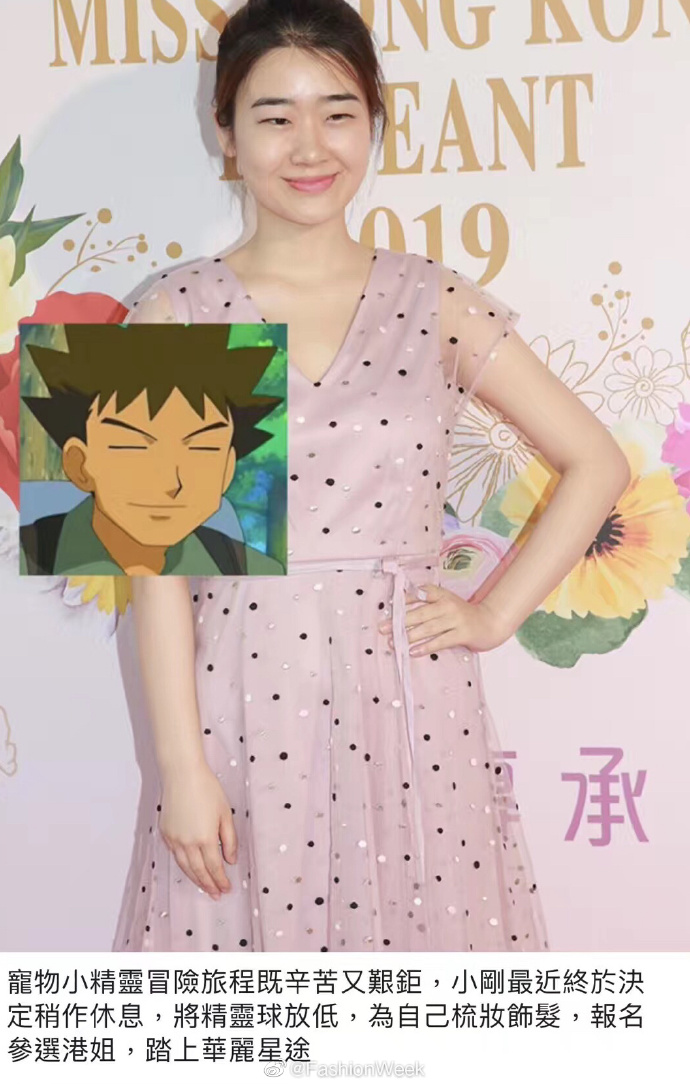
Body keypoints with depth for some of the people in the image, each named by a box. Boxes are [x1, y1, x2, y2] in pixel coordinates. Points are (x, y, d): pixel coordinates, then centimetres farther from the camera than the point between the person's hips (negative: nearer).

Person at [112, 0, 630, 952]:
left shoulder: (437, 304, 3)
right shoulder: (174, 318, 1)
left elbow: (597, 463, 9)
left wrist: (496, 614, 2)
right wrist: (181, 764, -8)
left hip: (409, 700, 1)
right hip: (242, 706, -1)